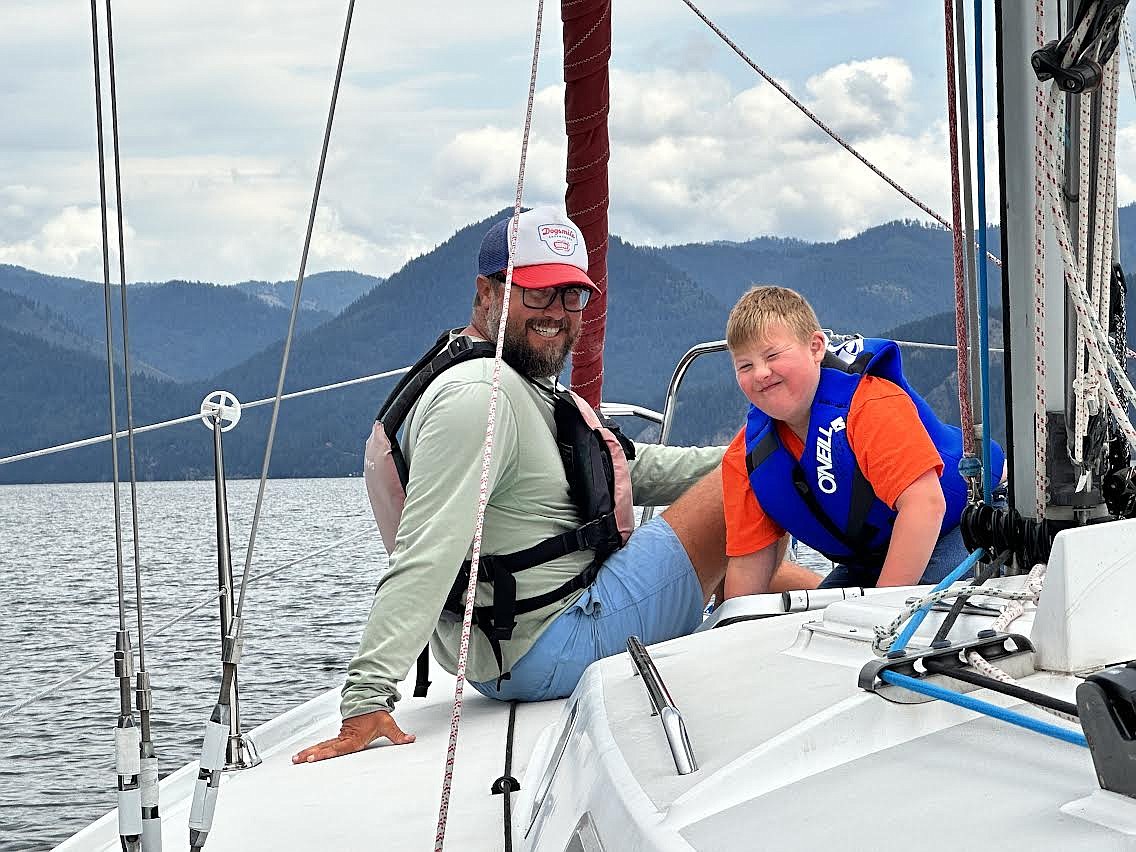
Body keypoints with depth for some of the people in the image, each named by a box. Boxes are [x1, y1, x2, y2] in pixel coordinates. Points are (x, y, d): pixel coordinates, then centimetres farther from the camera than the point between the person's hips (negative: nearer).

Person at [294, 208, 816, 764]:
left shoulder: (527, 385, 16)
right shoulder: (476, 395, -21)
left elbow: (632, 469, 19)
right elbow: (425, 556, -30)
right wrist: (366, 699, -36)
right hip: (548, 650, -11)